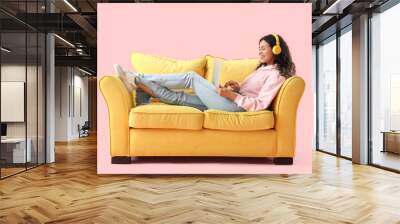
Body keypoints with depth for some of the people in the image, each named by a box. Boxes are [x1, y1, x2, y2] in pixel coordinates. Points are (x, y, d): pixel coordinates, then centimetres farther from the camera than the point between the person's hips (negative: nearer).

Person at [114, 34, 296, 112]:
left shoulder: (276, 74, -7)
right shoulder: (263, 68, 22)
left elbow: (260, 104, -18)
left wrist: (232, 95, -23)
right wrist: (237, 87, 5)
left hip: (235, 106, -8)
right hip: (232, 101, 8)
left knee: (191, 77, -12)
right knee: (180, 97, -1)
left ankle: (137, 79, -8)